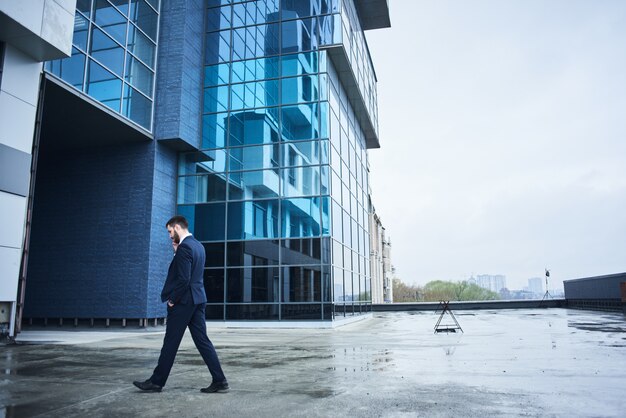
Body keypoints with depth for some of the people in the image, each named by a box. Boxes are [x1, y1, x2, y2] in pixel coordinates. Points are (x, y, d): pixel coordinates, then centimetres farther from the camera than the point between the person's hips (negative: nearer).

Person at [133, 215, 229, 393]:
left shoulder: (184, 247, -16)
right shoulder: (198, 245, 13)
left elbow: (183, 279, -22)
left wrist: (172, 299, -11)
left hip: (183, 301, -9)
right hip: (198, 299, 9)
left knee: (170, 343, 4)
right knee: (202, 340, 8)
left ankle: (156, 382, 17)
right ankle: (219, 380, 6)